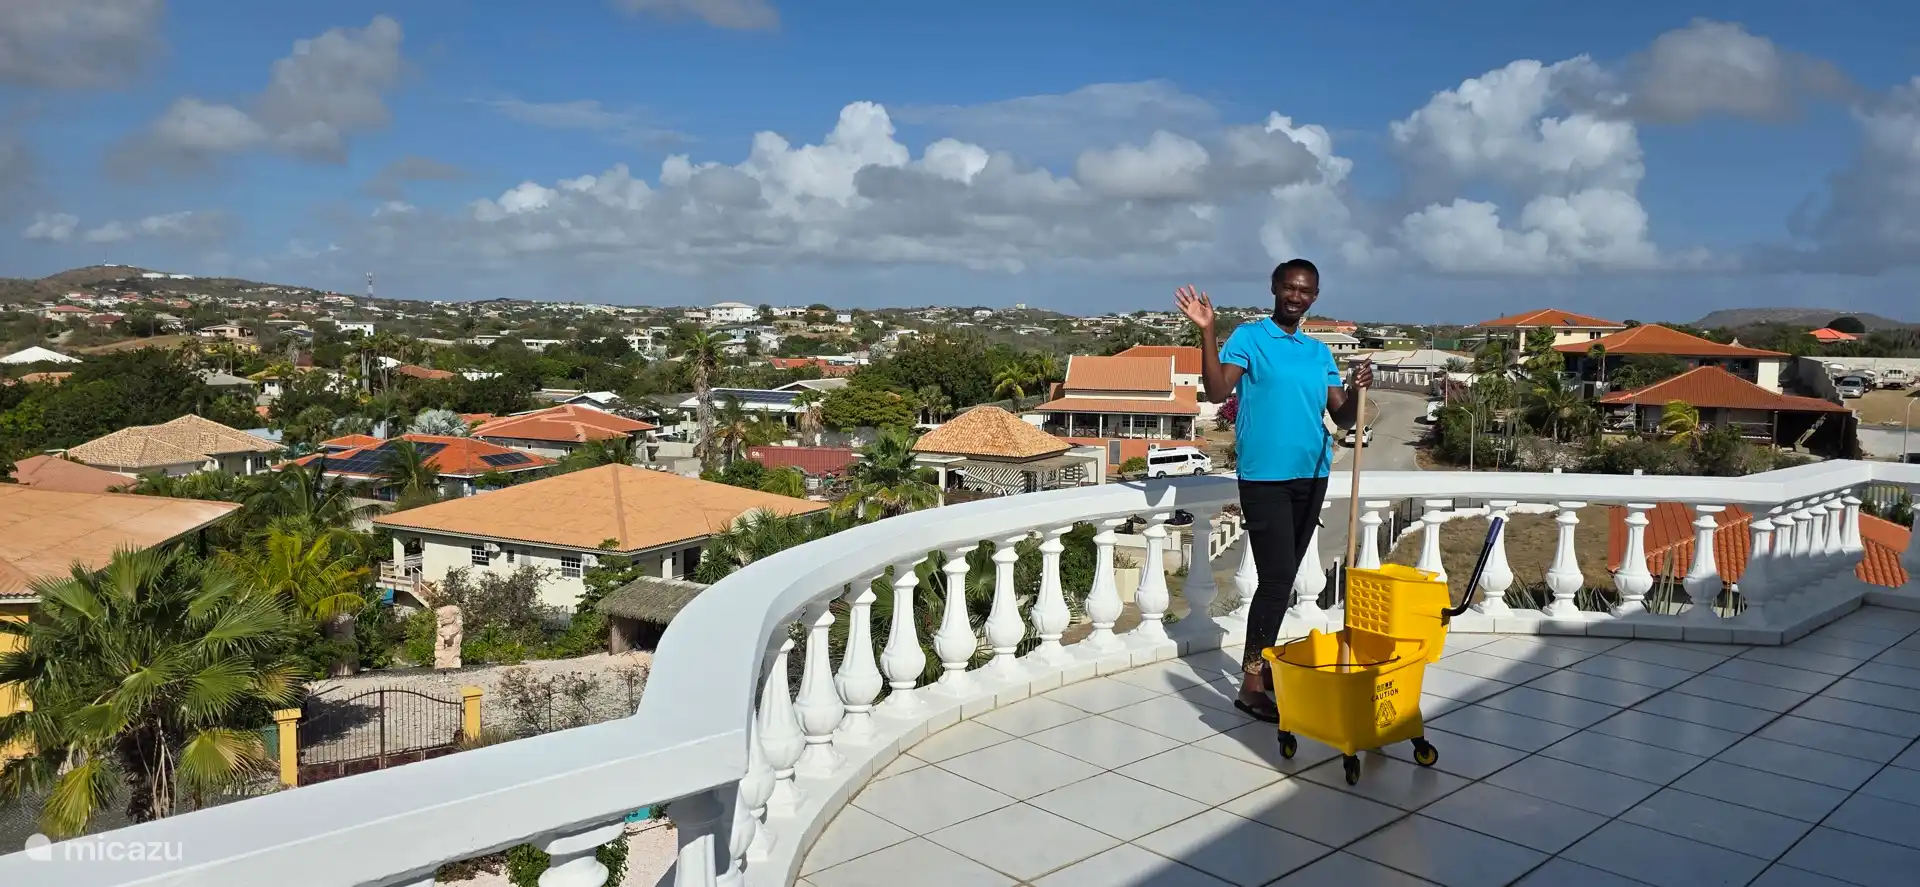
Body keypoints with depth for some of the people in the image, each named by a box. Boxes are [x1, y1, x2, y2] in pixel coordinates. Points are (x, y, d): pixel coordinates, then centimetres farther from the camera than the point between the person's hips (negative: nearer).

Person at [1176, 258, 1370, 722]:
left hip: (1310, 477, 6)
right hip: (1265, 478, -6)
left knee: (1283, 578, 13)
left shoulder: (1320, 352, 12)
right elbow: (1217, 391, -17)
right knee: (1276, 579, -9)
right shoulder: (1249, 337, -3)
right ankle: (1251, 685, -1)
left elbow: (1342, 418, 8)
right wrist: (1207, 333, -24)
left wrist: (1357, 391, -12)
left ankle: (1263, 661, 26)